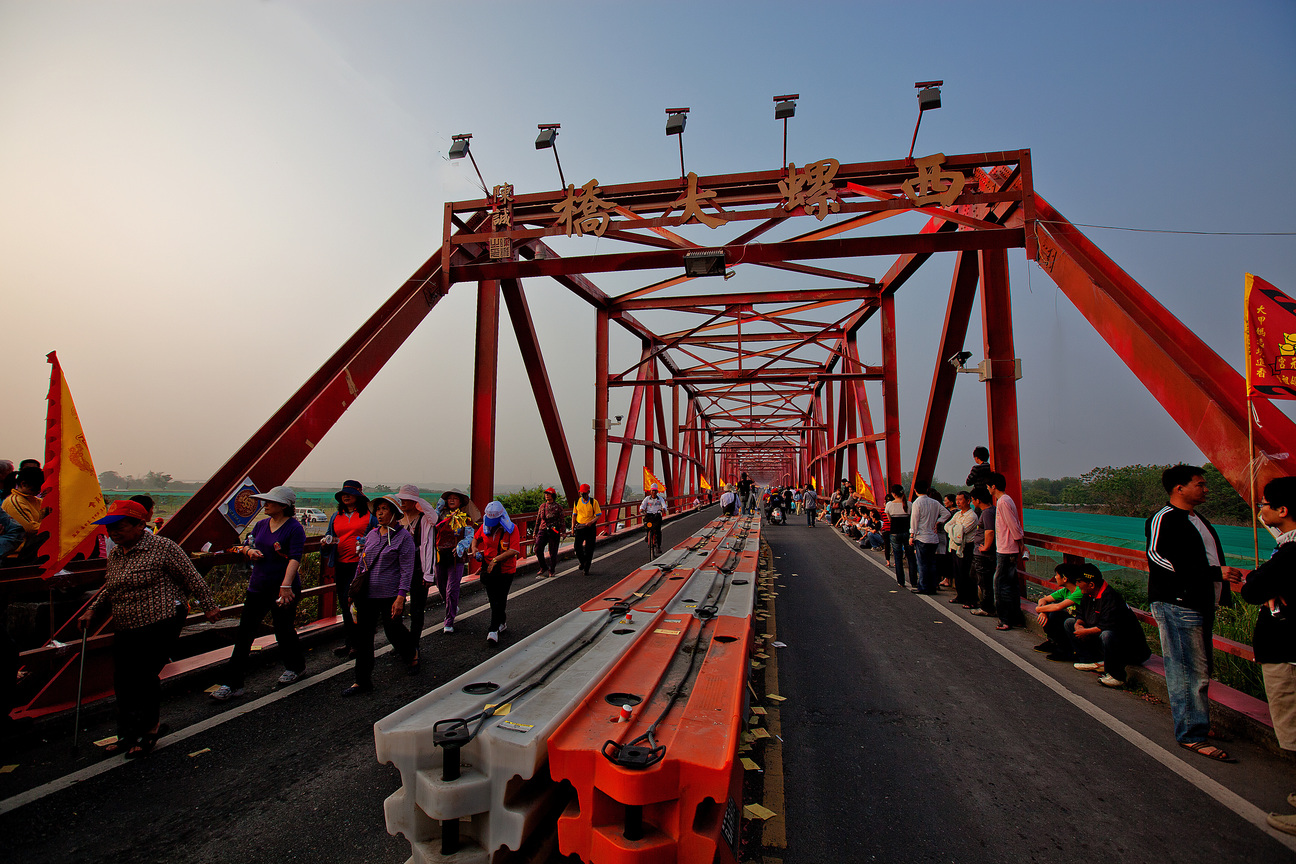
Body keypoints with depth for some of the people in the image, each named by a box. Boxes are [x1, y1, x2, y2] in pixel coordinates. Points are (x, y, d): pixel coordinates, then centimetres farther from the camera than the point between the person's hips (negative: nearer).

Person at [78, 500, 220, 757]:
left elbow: (191, 577, -9)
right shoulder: (115, 554, 11)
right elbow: (109, 590, 25)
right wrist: (93, 610, 9)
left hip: (160, 625, -7)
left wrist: (209, 605, -8)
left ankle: (150, 726, 17)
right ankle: (128, 735, 26)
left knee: (144, 677, -6)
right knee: (123, 681, 9)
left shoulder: (162, 547, -12)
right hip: (125, 629, 7)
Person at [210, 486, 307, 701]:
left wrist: (286, 586, -31)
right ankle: (233, 683, 12)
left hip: (283, 589, -6)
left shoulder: (294, 528, -14)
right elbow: (246, 545, 20)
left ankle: (295, 667, 33)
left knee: (284, 631, 8)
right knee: (244, 633, 4)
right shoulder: (261, 525, 8)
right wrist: (249, 550, -5)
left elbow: (295, 558, -22)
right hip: (258, 587, 6)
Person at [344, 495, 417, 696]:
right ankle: (363, 681, 16)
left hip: (389, 595, -5)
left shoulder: (404, 537, -8)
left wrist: (400, 598, -17)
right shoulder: (371, 535, 9)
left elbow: (407, 570, -12)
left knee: (393, 632, 7)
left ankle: (412, 653, 38)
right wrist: (354, 588, 16)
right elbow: (361, 563, 18)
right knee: (363, 635, 5)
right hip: (367, 594, 5)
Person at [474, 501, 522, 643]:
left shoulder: (512, 529, -14)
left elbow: (513, 551, -22)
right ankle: (502, 621, 28)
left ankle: (494, 630, 6)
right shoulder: (485, 526, 1)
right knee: (493, 599, 8)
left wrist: (495, 559, -24)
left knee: (499, 600, -2)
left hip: (505, 570, -4)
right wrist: (474, 548, 1)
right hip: (488, 568, 4)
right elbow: (476, 537, 22)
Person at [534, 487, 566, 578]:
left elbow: (562, 520, -1)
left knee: (552, 551, 0)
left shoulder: (558, 507, 1)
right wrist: (535, 531, 21)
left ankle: (552, 571, 16)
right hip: (543, 530, 4)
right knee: (538, 549, -10)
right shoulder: (542, 506, 14)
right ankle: (543, 567, 9)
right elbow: (538, 520, 21)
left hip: (554, 531, -4)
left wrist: (563, 531, -10)